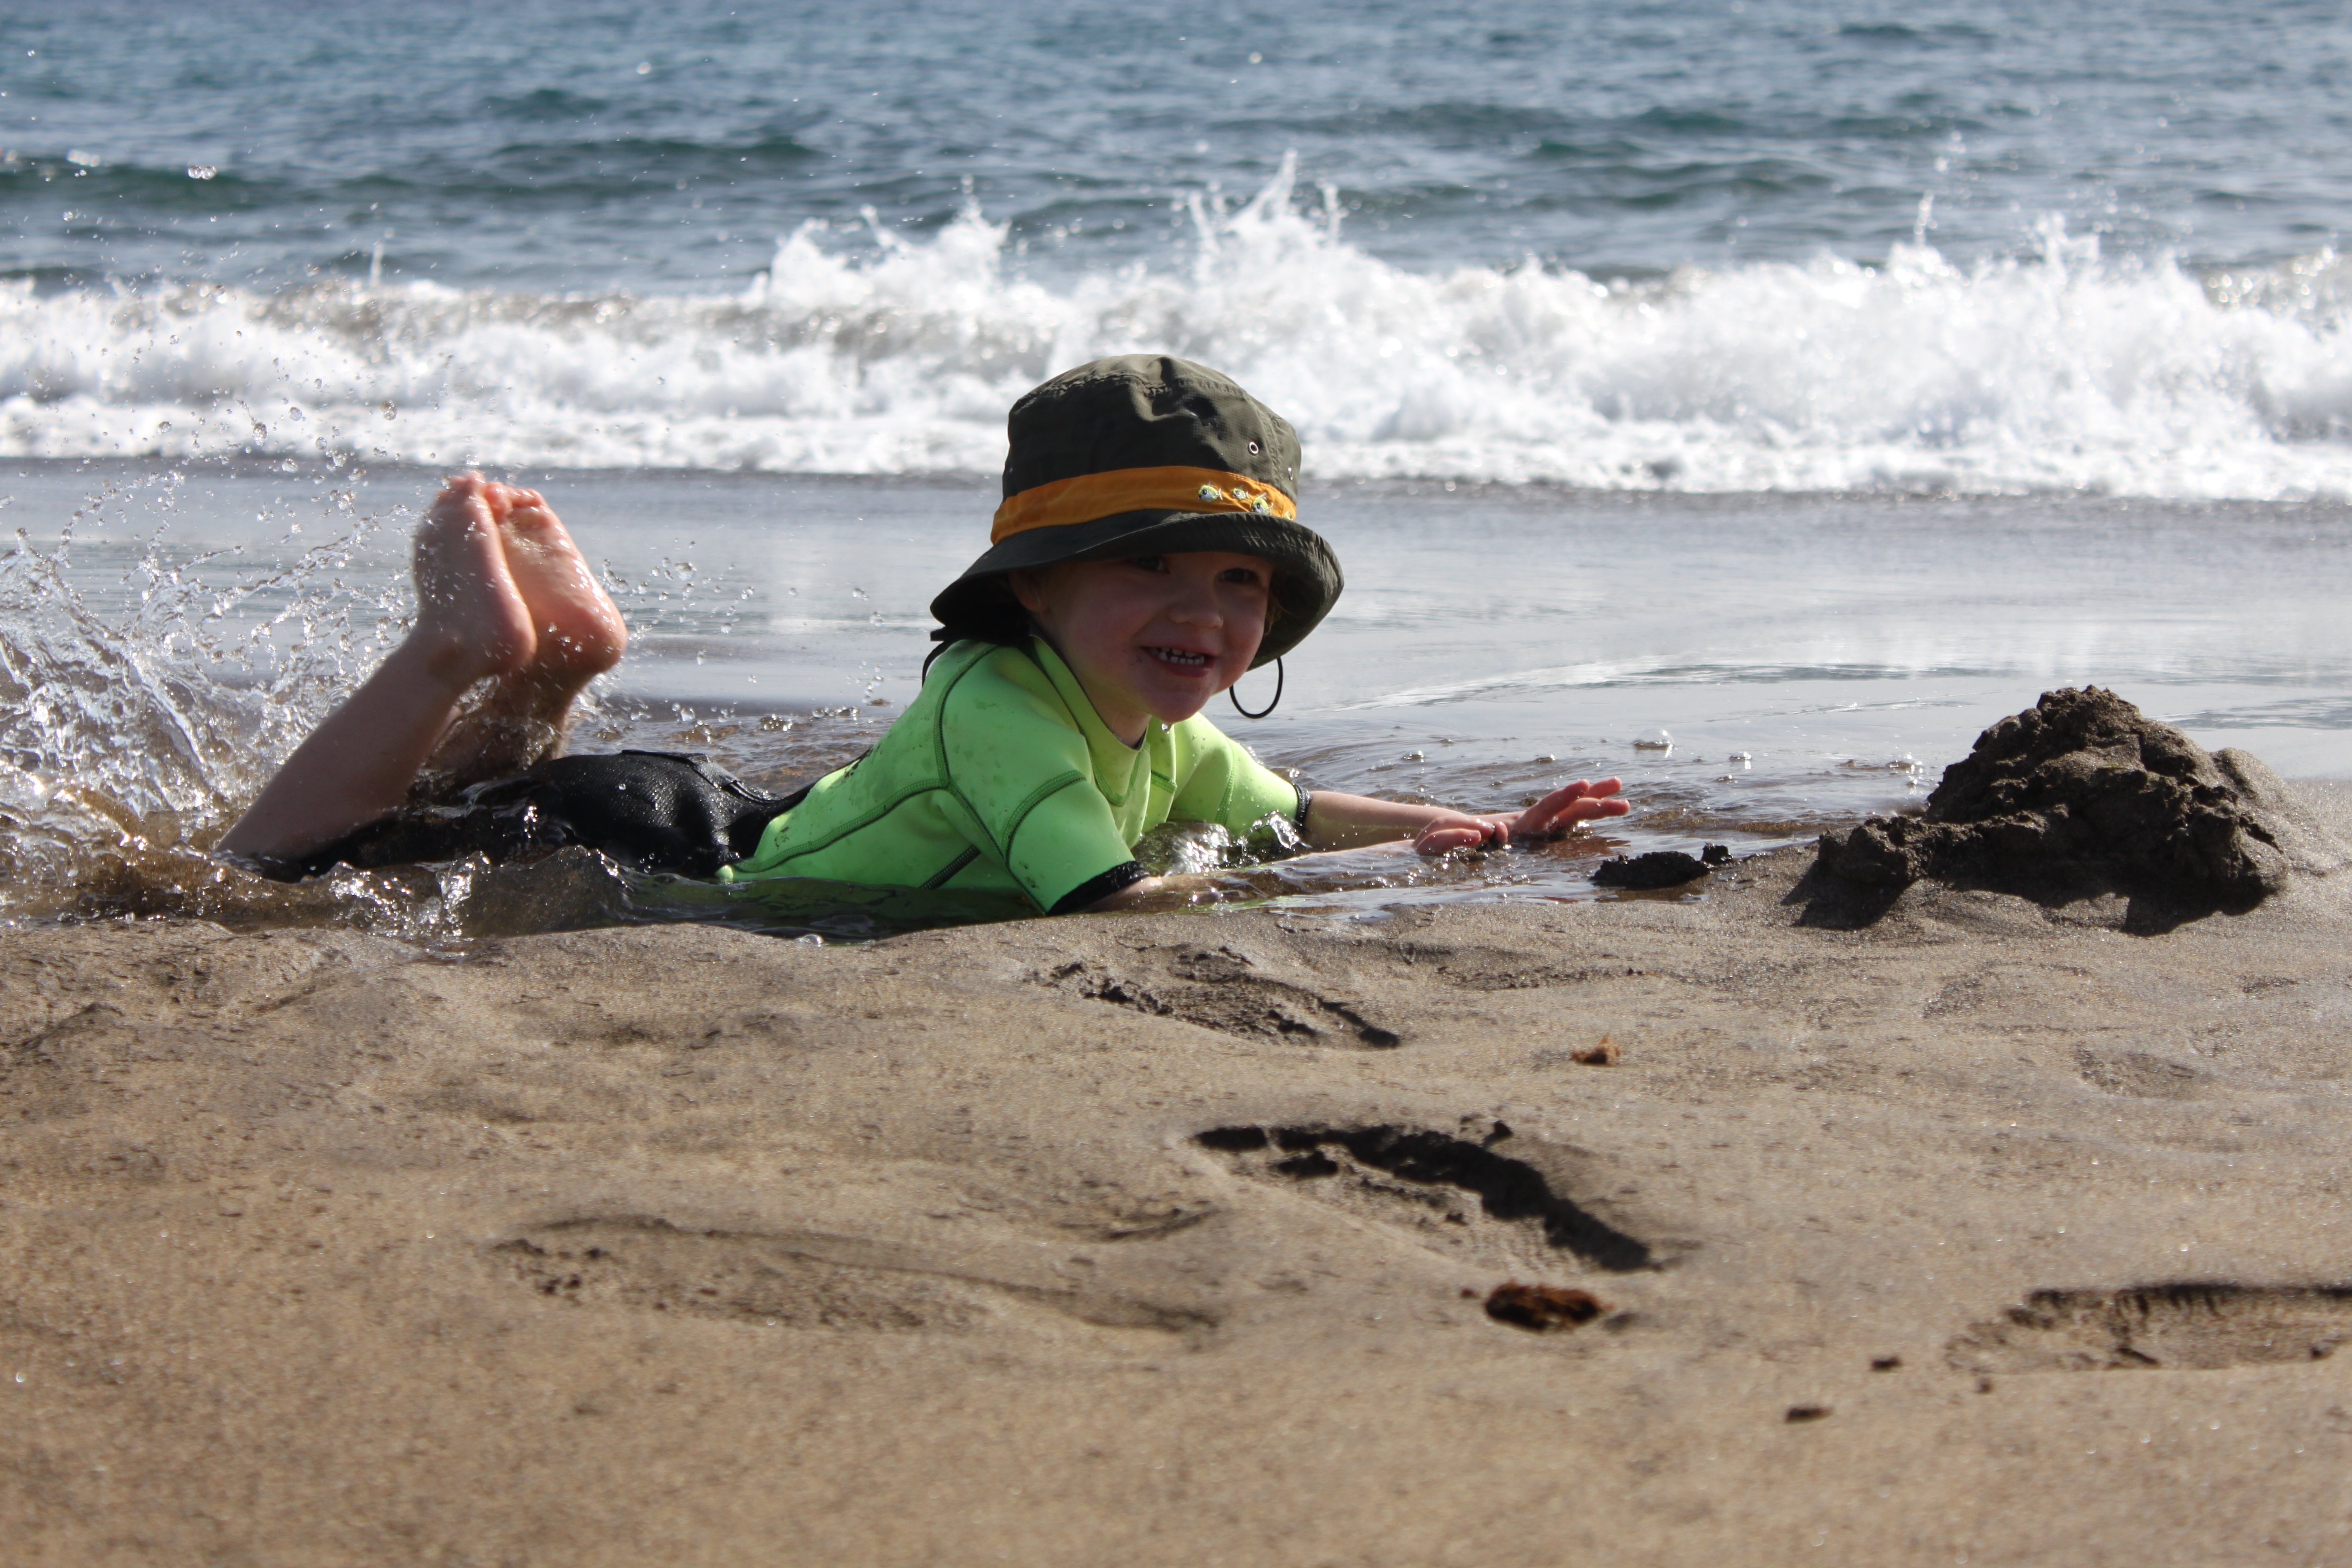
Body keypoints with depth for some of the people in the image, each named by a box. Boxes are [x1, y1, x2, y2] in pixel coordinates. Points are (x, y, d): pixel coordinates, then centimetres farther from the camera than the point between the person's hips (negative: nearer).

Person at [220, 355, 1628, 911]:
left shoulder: (1165, 739, -9)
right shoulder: (995, 704, -36)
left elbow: (1297, 818, 8)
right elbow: (1108, 904, -46)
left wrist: (1490, 834, -5)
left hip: (752, 839, 9)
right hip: (667, 863, -8)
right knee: (269, 878, -3)